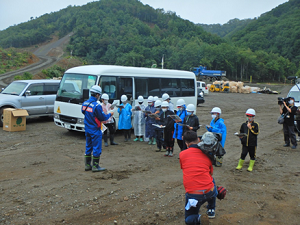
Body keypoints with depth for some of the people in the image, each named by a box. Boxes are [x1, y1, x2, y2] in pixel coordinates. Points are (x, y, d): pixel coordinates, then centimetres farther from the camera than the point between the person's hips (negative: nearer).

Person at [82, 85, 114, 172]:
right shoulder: (97, 105, -22)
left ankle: (87, 165, 24)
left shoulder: (85, 103, 2)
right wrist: (110, 114, 2)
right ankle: (95, 166, 9)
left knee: (88, 147, 17)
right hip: (95, 131, -8)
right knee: (97, 148, 3)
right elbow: (103, 117, -16)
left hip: (87, 129, 8)